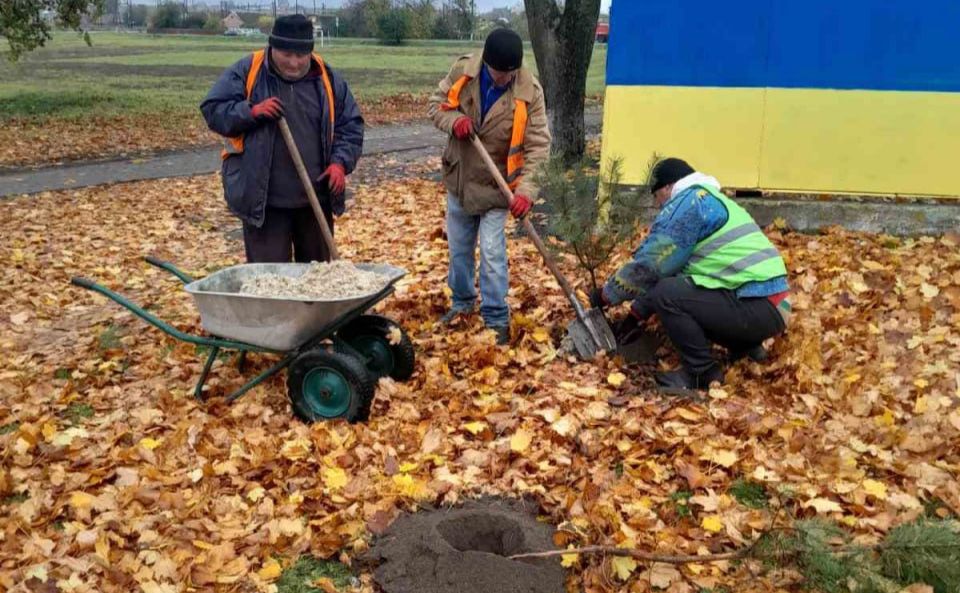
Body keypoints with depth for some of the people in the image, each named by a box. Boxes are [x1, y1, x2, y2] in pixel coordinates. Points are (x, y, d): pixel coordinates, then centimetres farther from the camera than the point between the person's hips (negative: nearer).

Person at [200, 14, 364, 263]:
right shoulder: (245, 72, -5)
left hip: (315, 198, 3)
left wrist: (340, 162, -8)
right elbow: (212, 110, -4)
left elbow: (350, 125, 8)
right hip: (263, 199, -3)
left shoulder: (327, 78, 4)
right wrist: (251, 112, -20)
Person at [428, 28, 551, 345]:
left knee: (492, 254, -6)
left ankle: (497, 319, 8)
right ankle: (463, 301, 37)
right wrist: (454, 120, -22)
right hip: (459, 179, 4)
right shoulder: (463, 71, -12)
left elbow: (538, 144, -19)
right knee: (459, 248, 16)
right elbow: (437, 104, 1)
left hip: (496, 185, -3)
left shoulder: (529, 91, -19)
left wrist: (526, 188, -30)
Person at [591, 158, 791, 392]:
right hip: (768, 304, 10)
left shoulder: (690, 201, -8)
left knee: (667, 294, -18)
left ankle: (703, 372, -5)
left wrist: (606, 295, 4)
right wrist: (636, 314, 26)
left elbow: (650, 262, -10)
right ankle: (745, 346, 19)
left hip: (758, 306, -10)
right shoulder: (710, 203, 23)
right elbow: (666, 268, 25)